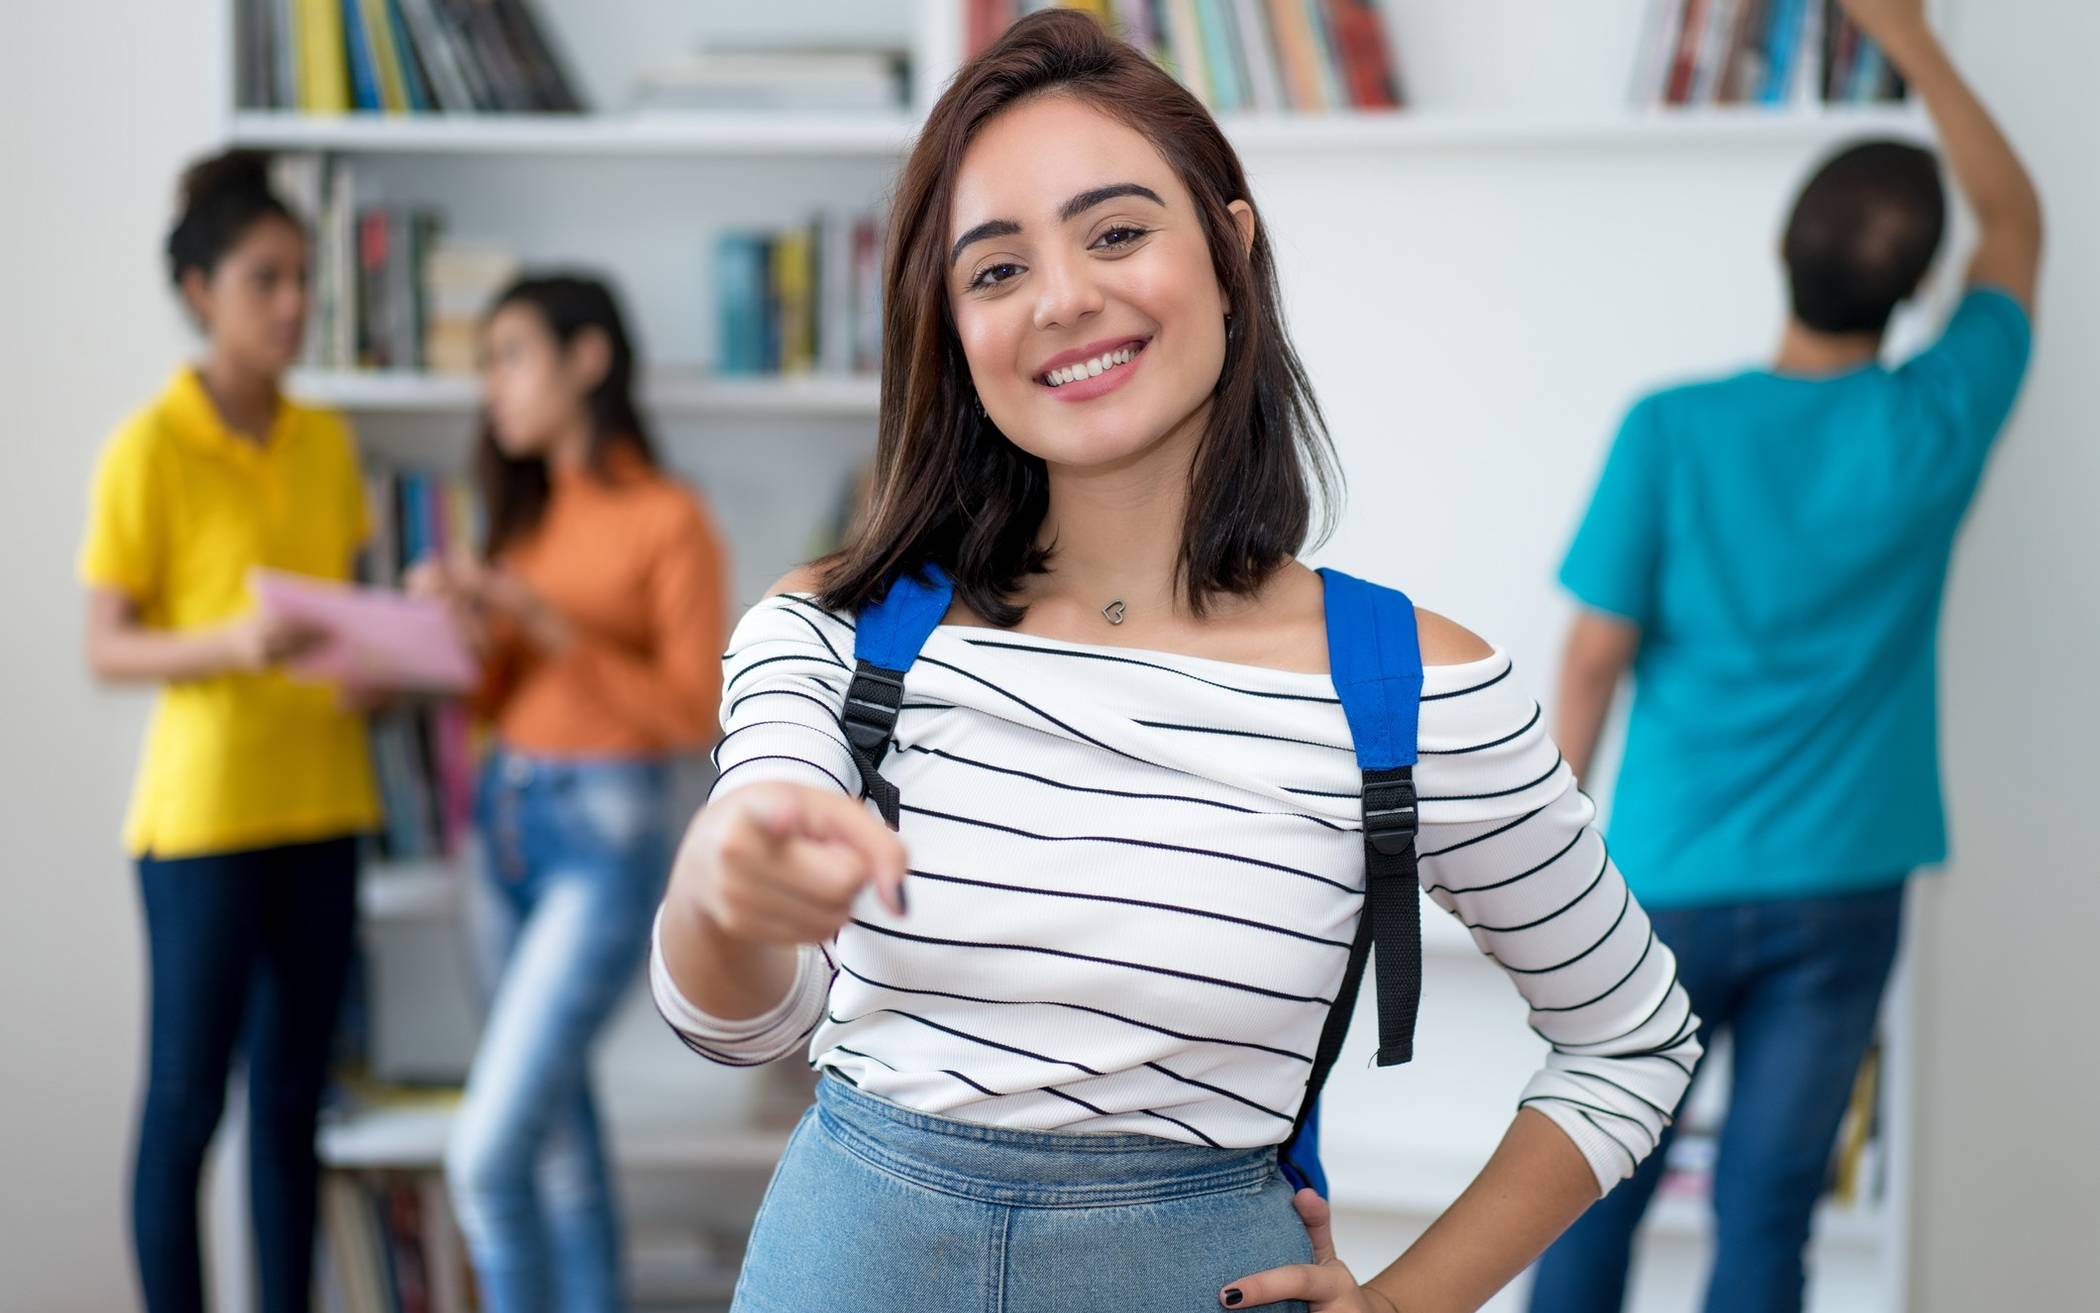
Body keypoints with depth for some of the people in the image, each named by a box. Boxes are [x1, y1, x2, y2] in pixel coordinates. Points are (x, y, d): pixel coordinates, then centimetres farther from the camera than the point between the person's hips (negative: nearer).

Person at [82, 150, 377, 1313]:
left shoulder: (325, 442, 9)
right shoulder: (148, 450, -8)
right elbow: (107, 650, -9)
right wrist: (233, 645, -25)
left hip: (320, 802, 6)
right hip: (203, 811, -5)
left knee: (292, 1096, 10)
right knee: (188, 1098, 0)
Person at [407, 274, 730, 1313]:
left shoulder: (667, 520, -8)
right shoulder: (531, 509, 12)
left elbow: (697, 711, -13)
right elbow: (497, 698, 14)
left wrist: (550, 625, -18)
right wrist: (464, 629, -7)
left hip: (604, 837, -7)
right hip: (506, 819, 7)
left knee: (486, 1151, -12)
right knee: (557, 1136, 12)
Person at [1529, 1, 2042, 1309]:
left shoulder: (1671, 430, -11)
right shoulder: (1940, 425, -6)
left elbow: (1596, 658, -7)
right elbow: (2017, 223, 10)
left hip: (1671, 880, -1)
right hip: (1842, 888, 1)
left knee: (1602, 1191, 13)